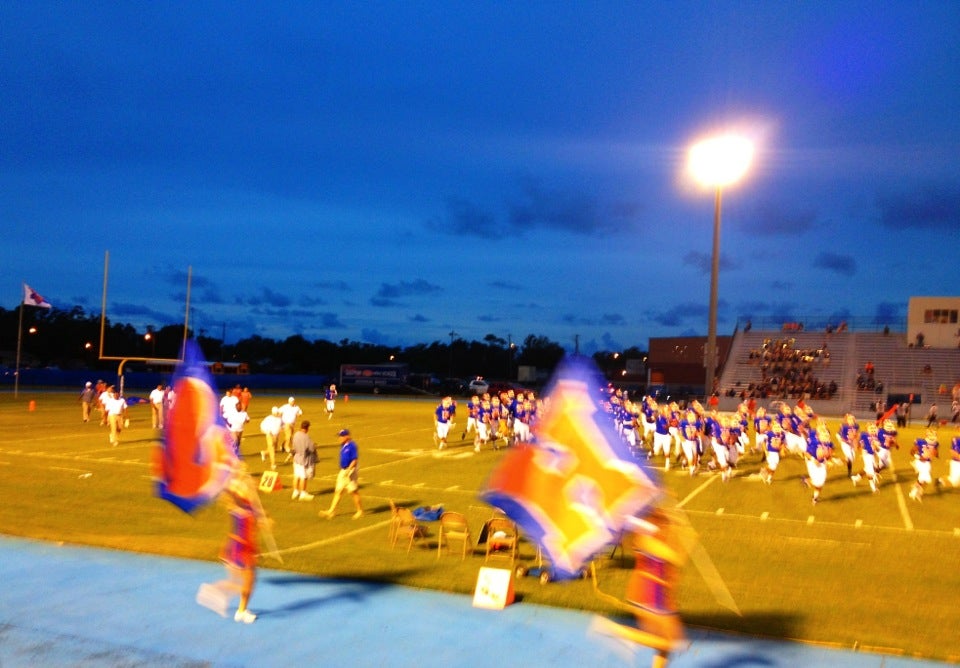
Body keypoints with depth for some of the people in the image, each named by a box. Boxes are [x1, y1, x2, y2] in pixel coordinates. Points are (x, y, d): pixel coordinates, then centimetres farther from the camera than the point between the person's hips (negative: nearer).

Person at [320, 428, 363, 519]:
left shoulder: (352, 445, -18)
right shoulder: (343, 445, 9)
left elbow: (355, 460, -21)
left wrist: (348, 471, -27)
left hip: (351, 471, -9)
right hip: (343, 471, 9)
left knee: (354, 492, 1)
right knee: (338, 491, 8)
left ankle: (360, 511, 14)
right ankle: (331, 511, 10)